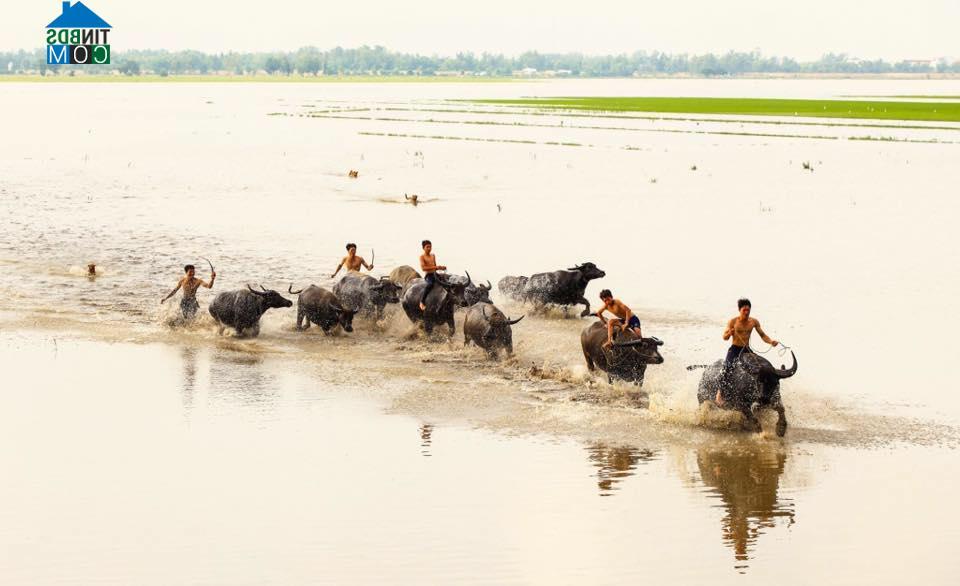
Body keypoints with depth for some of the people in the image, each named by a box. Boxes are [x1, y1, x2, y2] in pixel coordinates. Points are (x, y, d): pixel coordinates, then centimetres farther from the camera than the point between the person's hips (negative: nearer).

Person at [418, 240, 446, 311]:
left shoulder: (433, 255, 17)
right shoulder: (422, 257, -3)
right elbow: (423, 268, -16)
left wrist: (440, 267, -1)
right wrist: (435, 267, -21)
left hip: (435, 274, 7)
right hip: (428, 275, -7)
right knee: (430, 284, -38)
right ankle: (421, 302, -32)